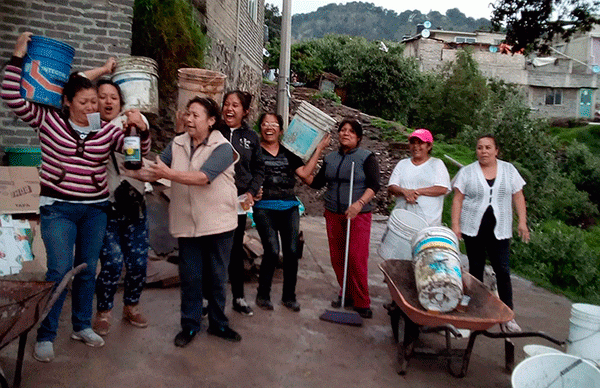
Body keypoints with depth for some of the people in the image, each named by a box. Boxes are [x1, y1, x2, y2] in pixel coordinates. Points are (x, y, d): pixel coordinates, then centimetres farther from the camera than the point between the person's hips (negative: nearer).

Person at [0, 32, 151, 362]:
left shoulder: (106, 130, 3)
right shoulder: (49, 121, -1)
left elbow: (140, 149, -1)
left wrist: (142, 129, -20)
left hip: (95, 209, 3)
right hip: (58, 208, -3)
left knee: (87, 269, 11)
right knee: (60, 271, -7)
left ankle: (82, 326, 27)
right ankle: (45, 336, 10)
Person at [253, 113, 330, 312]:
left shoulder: (288, 153, 14)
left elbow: (305, 173, 3)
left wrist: (319, 149, 5)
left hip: (289, 206, 3)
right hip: (264, 207, -3)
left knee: (292, 251, -1)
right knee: (272, 251, -12)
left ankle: (289, 296, 18)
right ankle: (262, 295, 10)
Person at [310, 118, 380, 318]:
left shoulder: (366, 157, 0)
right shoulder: (330, 158, 13)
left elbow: (374, 185, -10)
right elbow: (316, 183, 11)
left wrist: (359, 204, -23)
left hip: (359, 215, -5)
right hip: (333, 214, 5)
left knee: (357, 259, -8)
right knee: (337, 258, 7)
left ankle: (361, 302, 4)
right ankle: (346, 294, 25)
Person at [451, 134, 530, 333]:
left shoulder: (509, 170, 8)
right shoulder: (467, 172, 3)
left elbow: (518, 197, 9)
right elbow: (458, 199, 1)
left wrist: (522, 222, 1)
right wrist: (455, 224, -7)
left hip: (499, 230, 1)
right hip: (473, 228, 0)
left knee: (503, 271, -4)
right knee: (476, 269, 7)